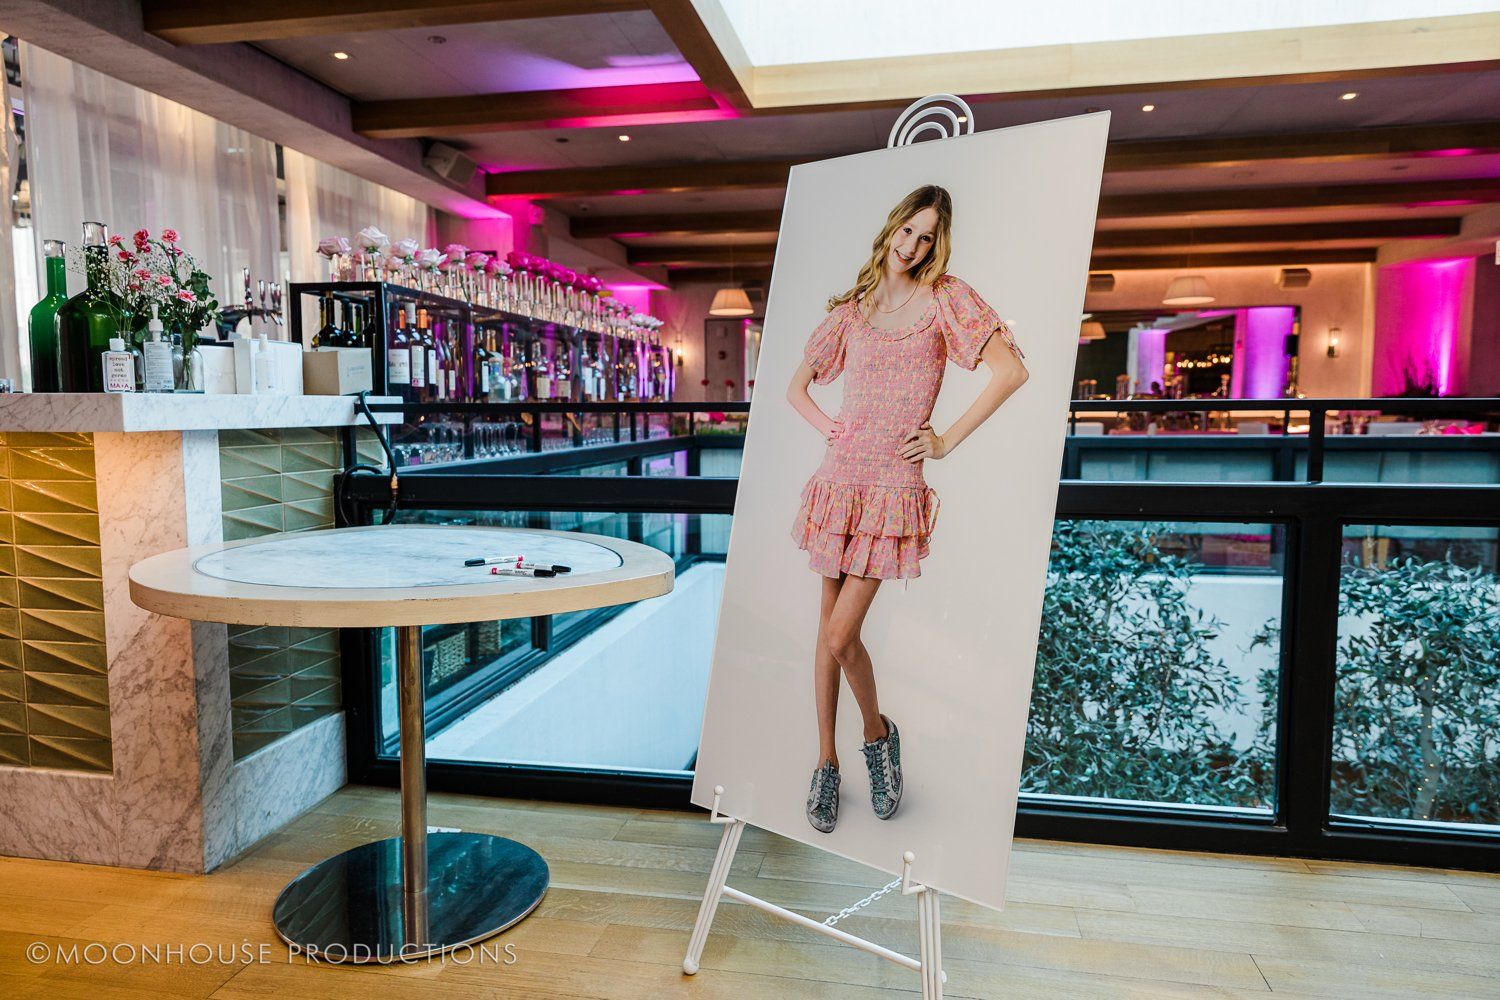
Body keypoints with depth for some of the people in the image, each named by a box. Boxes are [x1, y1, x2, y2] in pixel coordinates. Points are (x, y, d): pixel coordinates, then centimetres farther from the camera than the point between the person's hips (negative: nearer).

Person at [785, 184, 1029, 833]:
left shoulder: (943, 298, 1)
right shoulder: (854, 309, 12)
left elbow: (1011, 371, -9)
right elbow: (795, 388, 21)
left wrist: (947, 442, -8)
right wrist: (830, 430, 4)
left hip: (893, 489, -4)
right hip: (839, 481, 4)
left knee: (840, 637, -8)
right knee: (829, 631, 7)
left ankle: (877, 733, 22)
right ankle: (826, 761, 23)